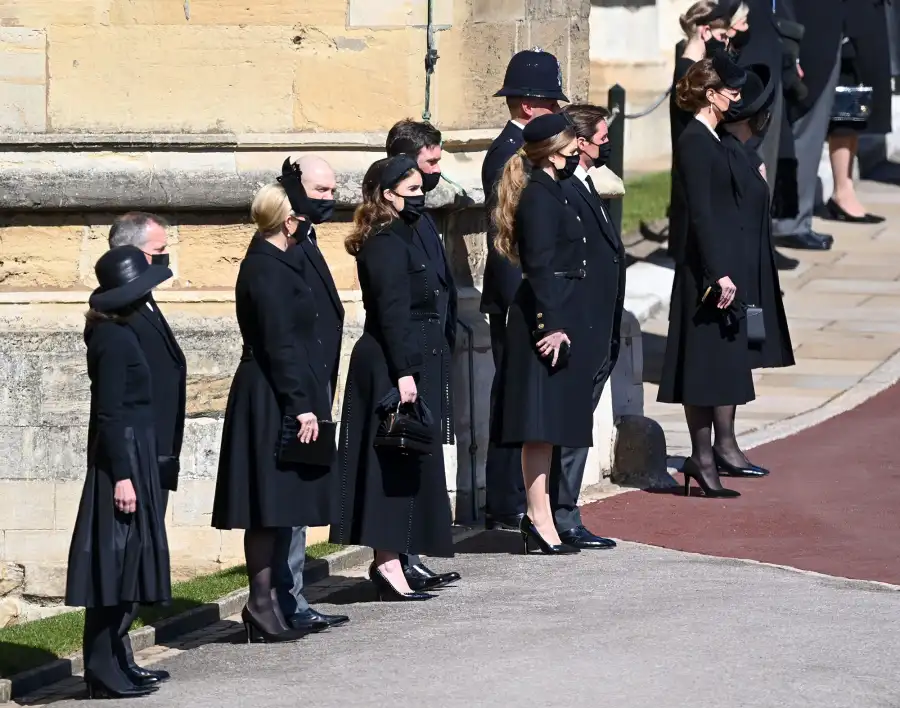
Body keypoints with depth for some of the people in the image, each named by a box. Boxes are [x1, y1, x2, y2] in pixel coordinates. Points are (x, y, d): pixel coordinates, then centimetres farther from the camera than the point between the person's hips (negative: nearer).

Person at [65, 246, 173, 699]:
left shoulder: (120, 333, 12)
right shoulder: (113, 340, -17)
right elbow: (109, 413, -20)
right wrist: (122, 475, -22)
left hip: (134, 459, 10)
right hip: (122, 460, -10)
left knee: (127, 561, 13)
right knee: (117, 560, -7)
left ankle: (113, 662, 18)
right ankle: (104, 674, -5)